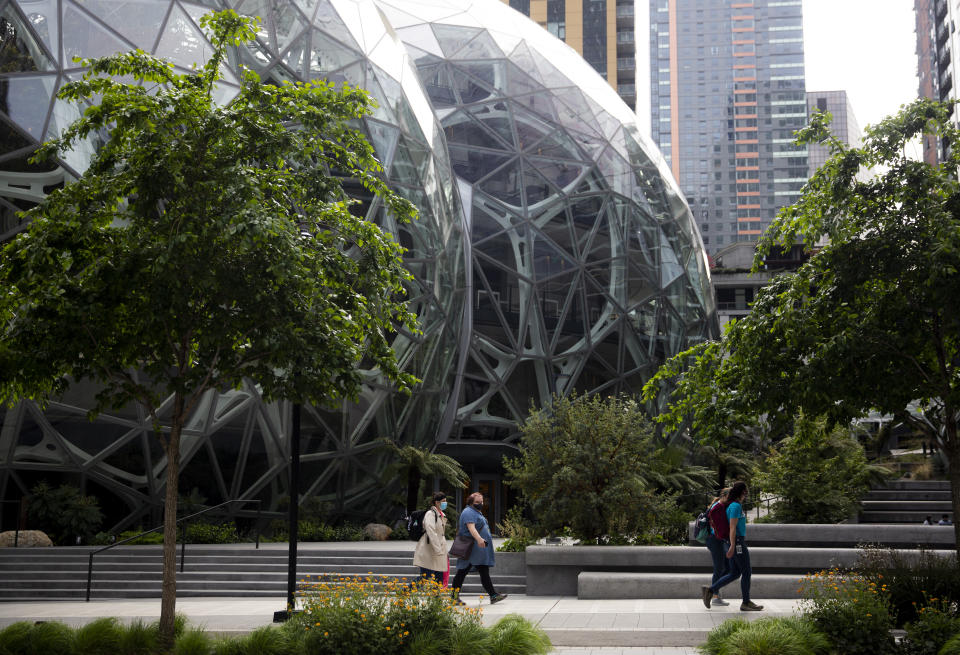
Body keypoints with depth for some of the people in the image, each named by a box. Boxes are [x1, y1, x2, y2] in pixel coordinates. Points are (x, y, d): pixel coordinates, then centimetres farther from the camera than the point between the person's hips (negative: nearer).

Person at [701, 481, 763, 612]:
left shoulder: (736, 505, 16)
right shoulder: (735, 506, -14)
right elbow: (732, 527, -20)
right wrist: (732, 546, -24)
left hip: (735, 543, 10)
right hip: (737, 542, -10)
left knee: (734, 574, 10)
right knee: (746, 572, 0)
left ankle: (709, 591, 5)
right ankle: (746, 603, 7)